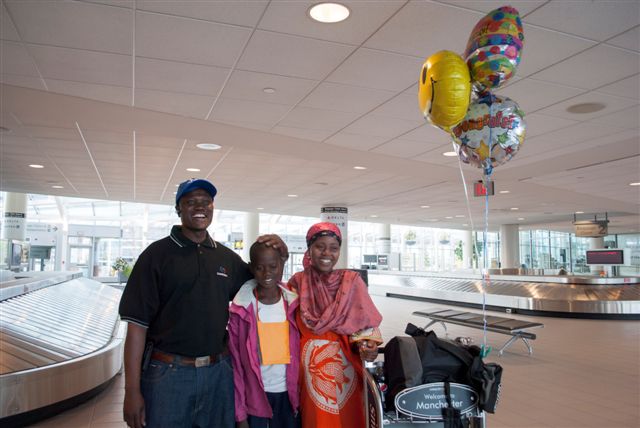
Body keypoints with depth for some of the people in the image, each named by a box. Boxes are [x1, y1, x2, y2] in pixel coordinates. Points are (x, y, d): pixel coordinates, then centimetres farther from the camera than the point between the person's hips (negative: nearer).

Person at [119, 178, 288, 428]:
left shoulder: (227, 257, 7)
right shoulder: (157, 254, -5)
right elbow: (137, 323, -8)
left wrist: (280, 255, 0)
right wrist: (132, 391, -11)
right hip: (167, 373, -4)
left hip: (219, 373, 4)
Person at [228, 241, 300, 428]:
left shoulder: (293, 304, -2)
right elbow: (236, 362, -6)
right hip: (254, 396, -2)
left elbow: (299, 353, 4)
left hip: (288, 394, 2)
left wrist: (302, 394, -1)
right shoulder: (241, 308, -9)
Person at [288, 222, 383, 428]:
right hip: (310, 368, 1)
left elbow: (365, 323, -4)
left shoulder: (351, 281, -4)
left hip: (344, 368, 0)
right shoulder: (298, 282, 0)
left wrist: (368, 347, -20)